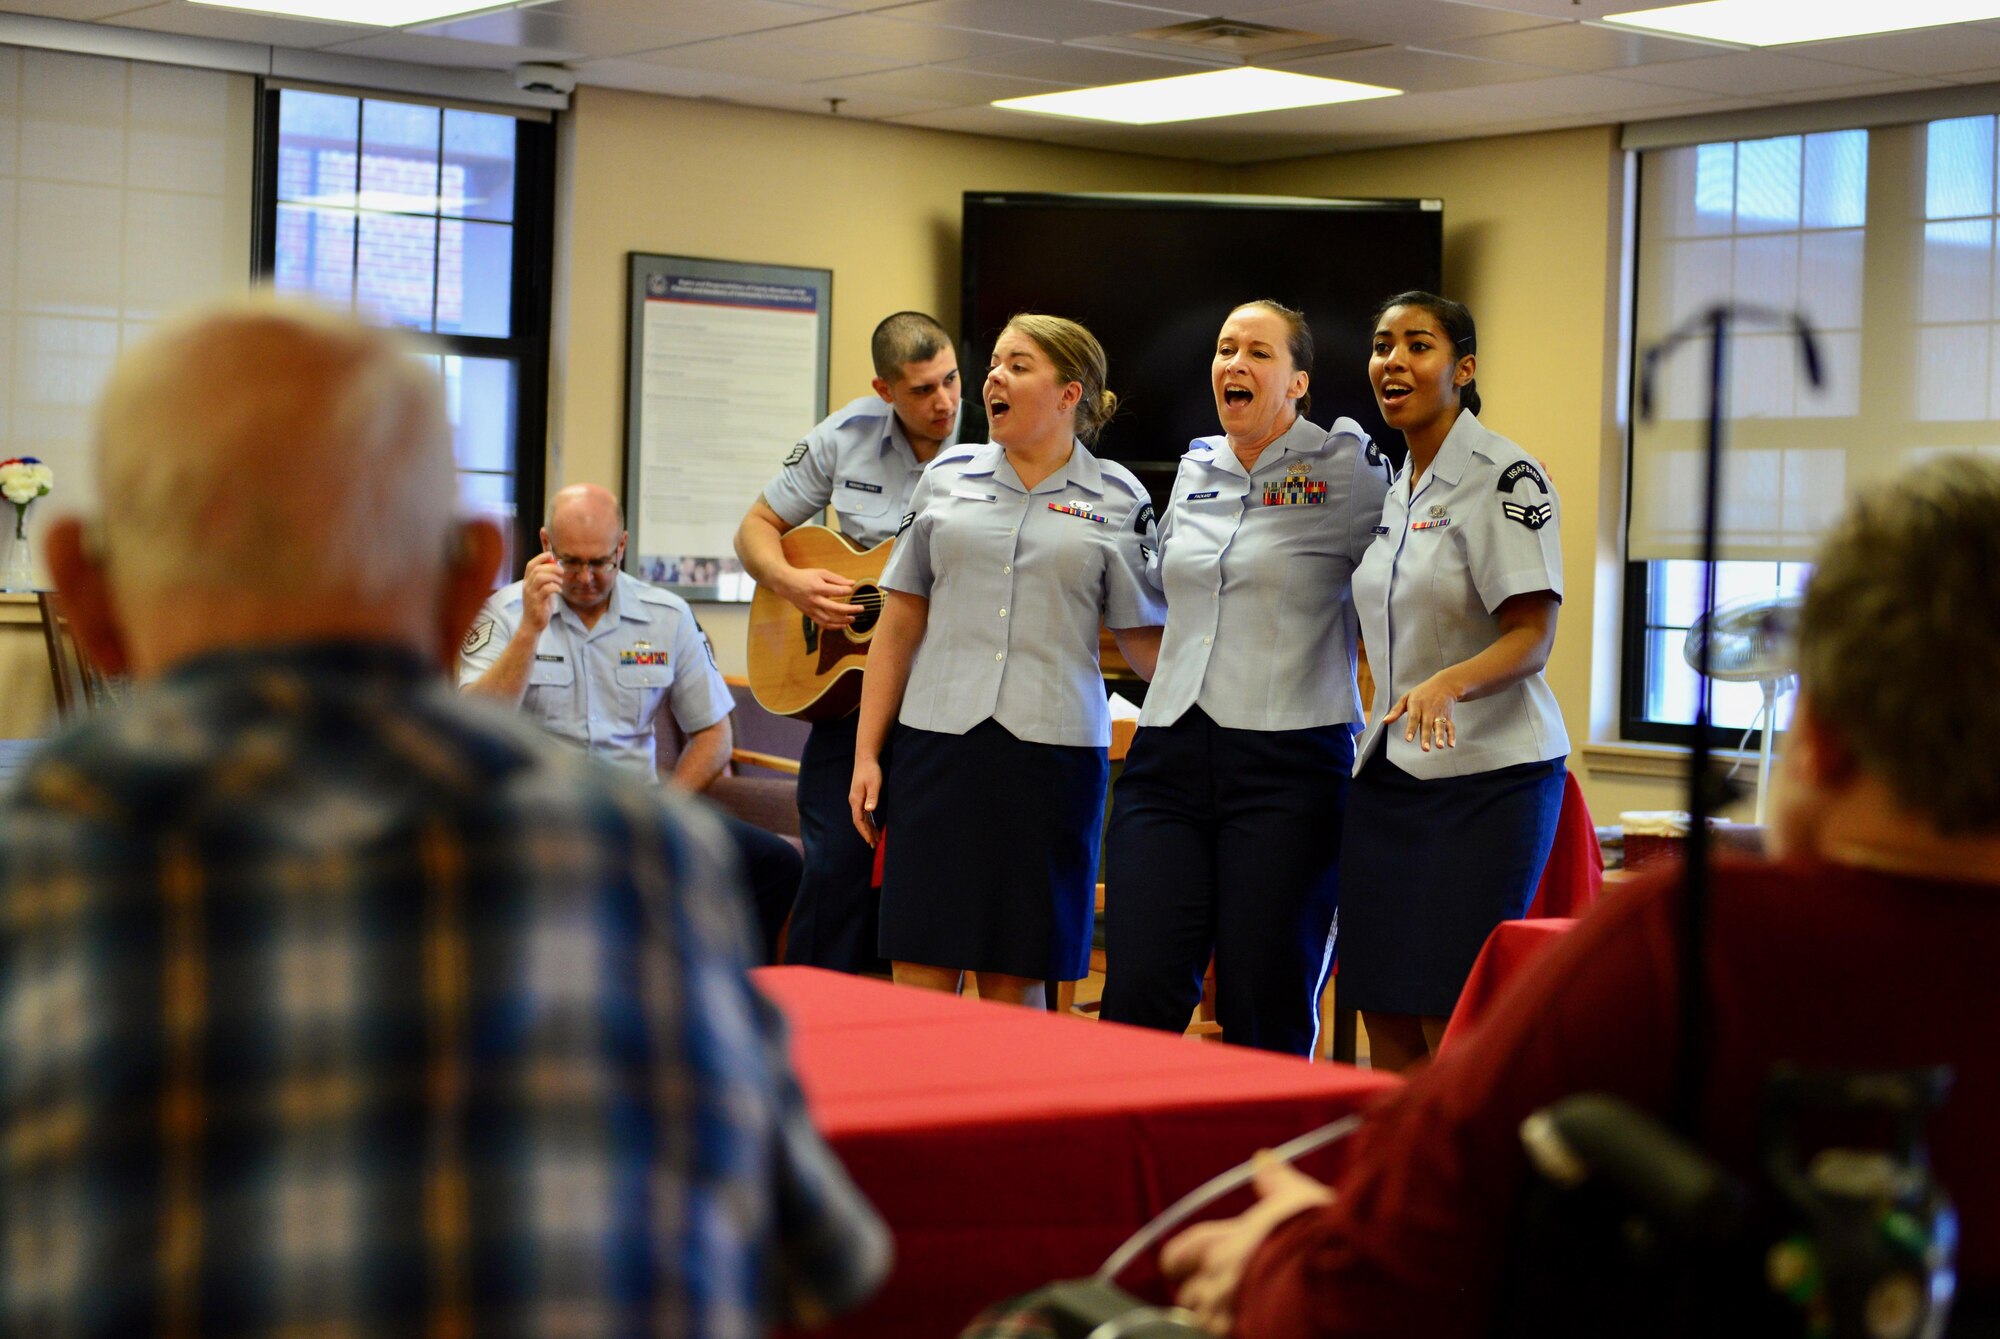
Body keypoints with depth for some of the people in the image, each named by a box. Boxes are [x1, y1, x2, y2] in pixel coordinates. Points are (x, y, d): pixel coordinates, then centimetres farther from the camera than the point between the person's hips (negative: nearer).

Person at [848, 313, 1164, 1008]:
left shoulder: (1117, 499, 3)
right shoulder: (949, 475, 10)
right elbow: (901, 622, 12)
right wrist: (867, 752, 9)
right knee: (920, 974, 0)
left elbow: (1146, 639, 6)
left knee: (1014, 983, 2)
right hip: (938, 742, 2)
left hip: (1055, 748, -2)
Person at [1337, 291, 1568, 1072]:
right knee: (1385, 1026, 6)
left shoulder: (1505, 475, -8)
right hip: (1388, 774, 7)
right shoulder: (1393, 490, 15)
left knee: (1455, 1030, -9)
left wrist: (1446, 685, -32)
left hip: (1486, 774, -7)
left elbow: (1531, 637, -15)